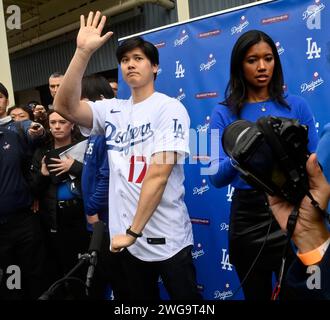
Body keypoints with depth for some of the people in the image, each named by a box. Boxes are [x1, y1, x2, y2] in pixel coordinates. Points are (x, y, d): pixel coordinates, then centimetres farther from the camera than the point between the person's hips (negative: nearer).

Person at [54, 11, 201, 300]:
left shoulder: (170, 108, -8)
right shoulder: (111, 111, 7)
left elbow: (159, 173, -16)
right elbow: (65, 106, -10)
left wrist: (133, 231, -17)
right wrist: (83, 52, -19)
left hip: (167, 240, -4)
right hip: (124, 237, 5)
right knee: (136, 300, 20)